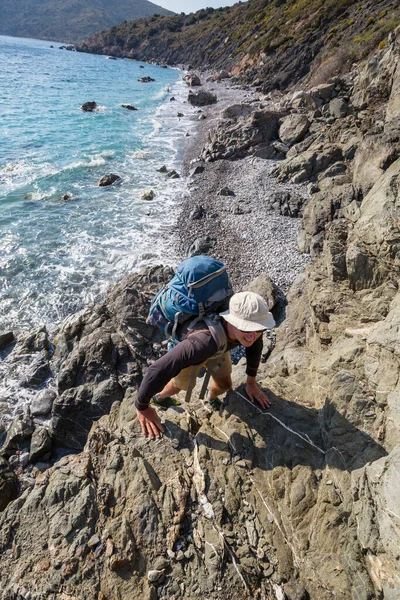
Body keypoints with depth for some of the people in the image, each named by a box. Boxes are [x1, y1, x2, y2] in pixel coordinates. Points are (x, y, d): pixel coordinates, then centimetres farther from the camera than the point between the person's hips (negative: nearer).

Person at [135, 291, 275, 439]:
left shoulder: (253, 327, -35)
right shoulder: (205, 340, -54)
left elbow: (255, 346, -8)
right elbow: (156, 371, -50)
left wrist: (251, 382, 4)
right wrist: (141, 407, -31)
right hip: (185, 345, -4)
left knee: (224, 384, 15)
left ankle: (211, 398, 53)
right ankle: (159, 397, 50)